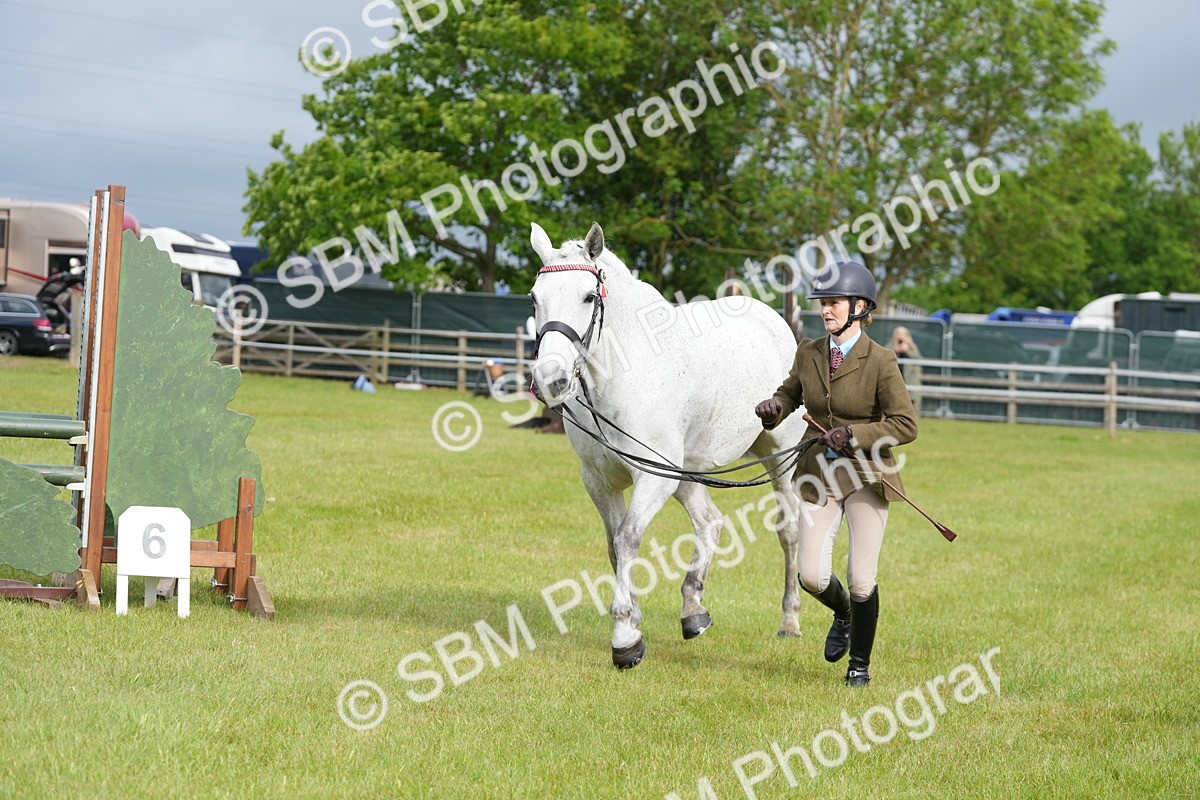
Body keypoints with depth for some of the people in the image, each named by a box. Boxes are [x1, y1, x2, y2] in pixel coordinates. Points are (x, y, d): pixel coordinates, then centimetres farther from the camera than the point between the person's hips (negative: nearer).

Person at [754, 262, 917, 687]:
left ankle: (860, 663, 20)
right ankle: (842, 614, 31)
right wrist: (774, 407, -3)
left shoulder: (880, 361, -12)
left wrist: (853, 434, -22)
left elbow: (905, 425, -12)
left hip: (866, 475, -4)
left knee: (861, 581, -4)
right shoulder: (809, 353, 2)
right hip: (818, 474, 4)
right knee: (812, 576, -5)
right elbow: (791, 391, 20)